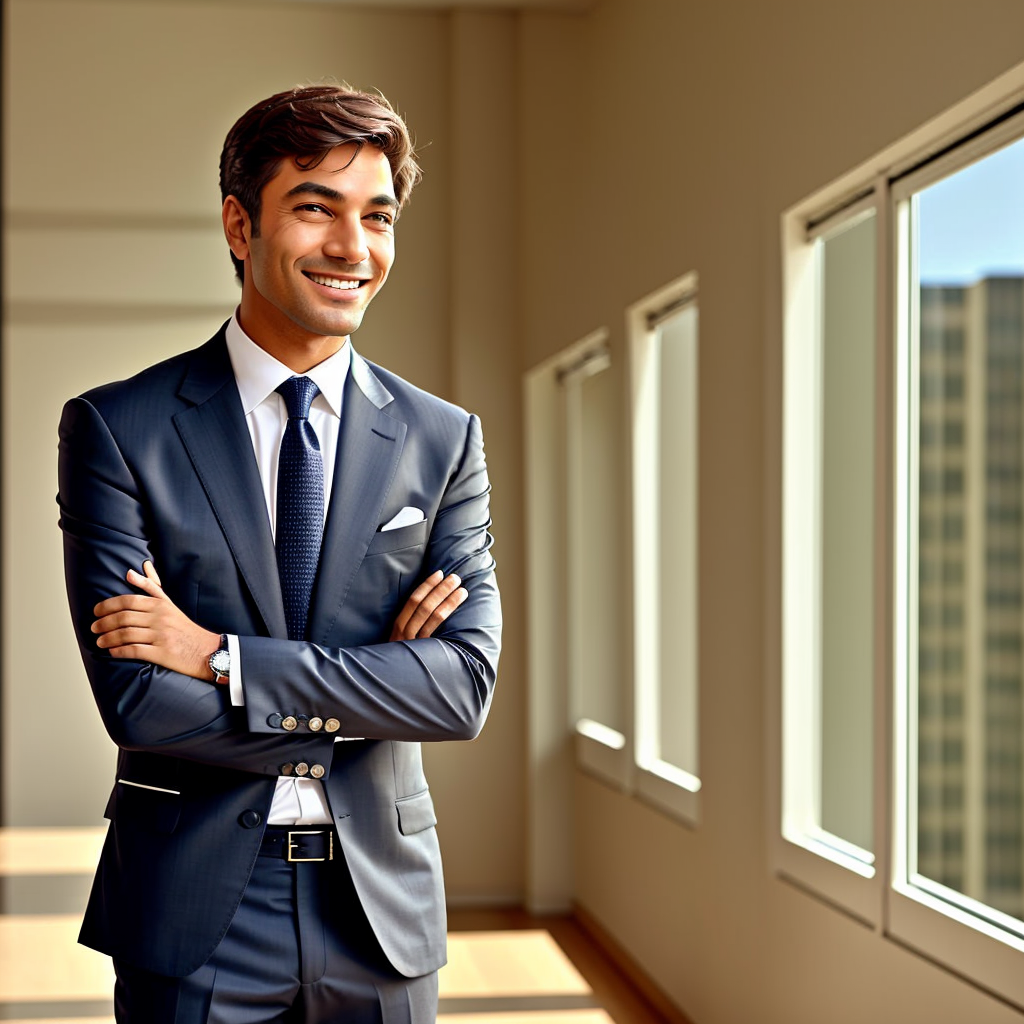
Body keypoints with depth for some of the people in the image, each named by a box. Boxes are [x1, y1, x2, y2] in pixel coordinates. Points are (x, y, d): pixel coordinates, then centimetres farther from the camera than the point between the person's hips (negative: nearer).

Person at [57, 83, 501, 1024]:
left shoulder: (443, 440, 1)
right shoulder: (116, 428, -5)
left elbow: (467, 686, -10)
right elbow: (134, 699, -14)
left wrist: (222, 658, -16)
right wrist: (369, 688, -13)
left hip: (380, 908, 2)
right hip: (194, 910, -2)